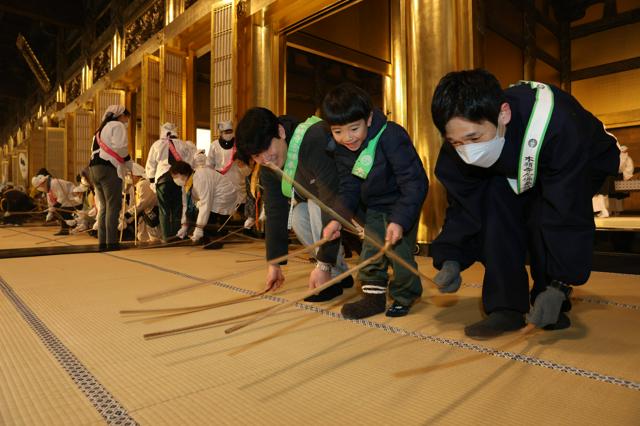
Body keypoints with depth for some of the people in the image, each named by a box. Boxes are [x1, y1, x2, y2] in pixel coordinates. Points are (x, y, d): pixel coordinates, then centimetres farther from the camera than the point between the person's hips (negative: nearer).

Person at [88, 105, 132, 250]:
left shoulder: (102, 129, 28)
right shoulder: (118, 126, 2)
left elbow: (95, 149, 22)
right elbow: (120, 148, -13)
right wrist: (130, 166, -4)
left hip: (94, 167, 9)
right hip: (109, 168, -9)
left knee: (104, 206, 11)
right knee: (113, 206, -10)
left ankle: (102, 241, 9)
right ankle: (111, 242, -14)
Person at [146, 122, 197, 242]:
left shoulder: (157, 145, 10)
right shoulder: (183, 144, 12)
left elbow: (150, 165, 10)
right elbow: (190, 161, 6)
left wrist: (152, 181, 15)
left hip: (163, 177, -1)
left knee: (164, 209, 5)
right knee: (177, 208, 8)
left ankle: (166, 236, 3)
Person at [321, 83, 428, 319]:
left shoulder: (391, 137, -30)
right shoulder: (342, 149, -8)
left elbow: (414, 183, -28)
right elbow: (348, 189, -3)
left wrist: (400, 220, -36)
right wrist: (339, 218, -19)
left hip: (402, 204, -6)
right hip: (374, 207, 6)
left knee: (399, 253, -4)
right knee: (369, 253, 5)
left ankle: (404, 296, 19)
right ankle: (374, 296, 20)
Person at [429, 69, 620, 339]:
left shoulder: (557, 125, -43)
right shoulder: (458, 149, -29)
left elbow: (570, 213, -39)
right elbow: (463, 206, -18)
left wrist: (559, 286, -38)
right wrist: (450, 259, -30)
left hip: (583, 166, -3)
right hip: (516, 169, 3)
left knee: (544, 214, -29)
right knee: (495, 201, -24)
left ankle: (551, 303, -6)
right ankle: (506, 307, -15)